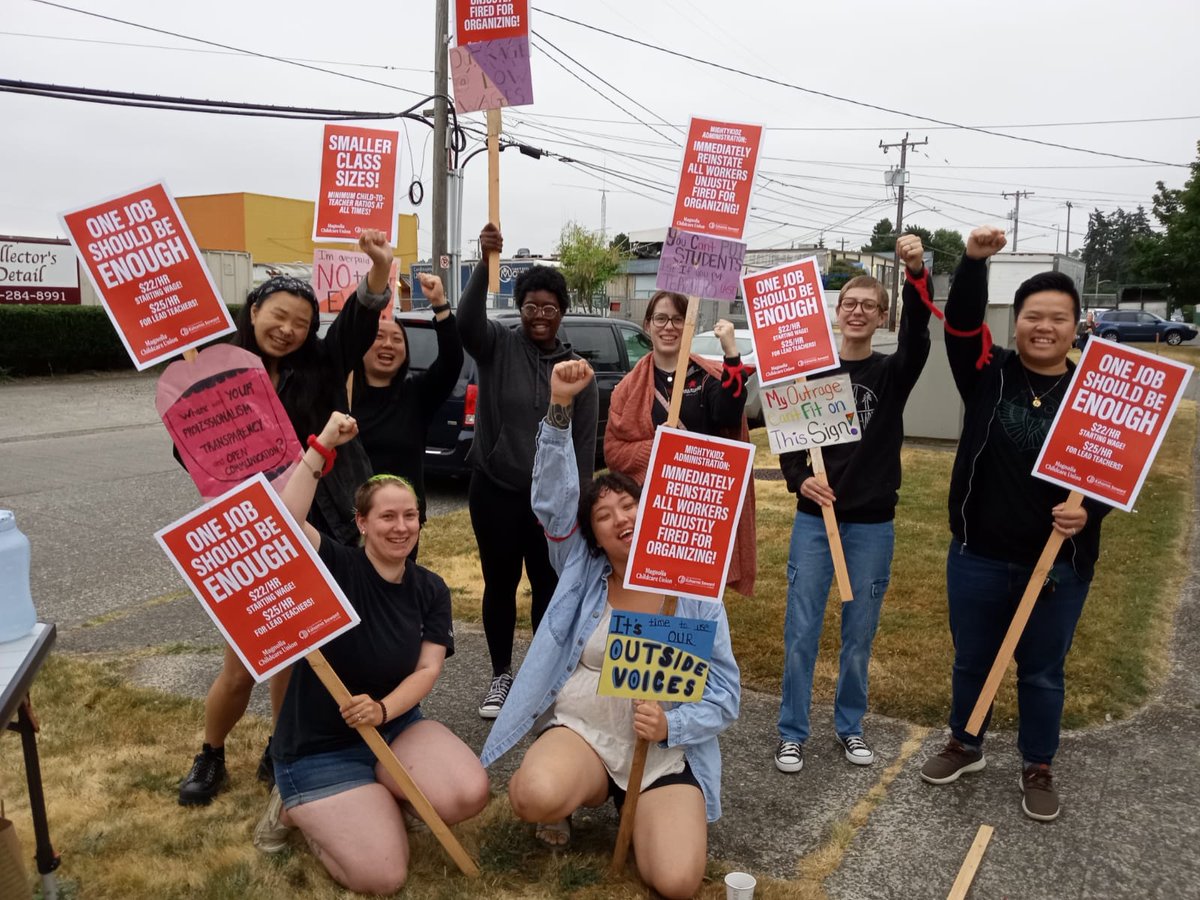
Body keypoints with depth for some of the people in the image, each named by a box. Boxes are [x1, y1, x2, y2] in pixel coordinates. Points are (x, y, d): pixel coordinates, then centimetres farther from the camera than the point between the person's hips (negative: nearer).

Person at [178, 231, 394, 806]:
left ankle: (281, 751, 37)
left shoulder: (321, 367, -2)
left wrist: (379, 270, -36)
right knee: (240, 668, 7)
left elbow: (359, 322, -19)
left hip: (320, 534, 1)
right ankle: (210, 757, 34)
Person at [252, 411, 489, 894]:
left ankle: (377, 799, 8)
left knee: (470, 794, -22)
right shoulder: (336, 568, -14)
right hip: (319, 747, -4)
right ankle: (302, 807, 12)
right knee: (382, 877, -16)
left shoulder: (431, 590, 0)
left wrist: (384, 709, -26)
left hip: (395, 726, 5)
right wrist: (321, 446, -32)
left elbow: (428, 669, -7)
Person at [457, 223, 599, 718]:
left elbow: (585, 443, 3)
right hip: (495, 491, -1)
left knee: (549, 587, 9)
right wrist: (485, 264, -39)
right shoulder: (498, 345, -3)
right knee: (500, 584, 11)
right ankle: (501, 675, 27)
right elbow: (466, 321, -27)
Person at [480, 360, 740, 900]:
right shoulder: (583, 571, 1)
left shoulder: (695, 593, -2)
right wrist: (560, 407, -24)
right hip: (581, 730, 0)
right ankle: (571, 798, 5)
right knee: (536, 798, -34)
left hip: (665, 752, 1)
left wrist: (670, 725, -21)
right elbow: (553, 498, -13)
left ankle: (635, 806, 13)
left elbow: (725, 693, -2)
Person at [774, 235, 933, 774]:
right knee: (801, 631, 2)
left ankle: (849, 726, 29)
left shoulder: (892, 373, 0)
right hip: (814, 519, 0)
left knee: (860, 634, 11)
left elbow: (917, 335, -21)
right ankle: (792, 733, 16)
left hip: (873, 525, 0)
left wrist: (917, 275, -39)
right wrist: (798, 480, -17)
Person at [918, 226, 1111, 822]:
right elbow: (960, 322, -20)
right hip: (978, 556, 1)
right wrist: (974, 260, -34)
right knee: (971, 659, 18)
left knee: (1042, 671, 15)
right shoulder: (989, 374, -4)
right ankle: (964, 746, 41)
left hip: (1060, 564, -1)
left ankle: (1038, 770, 36)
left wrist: (1088, 512, -20)